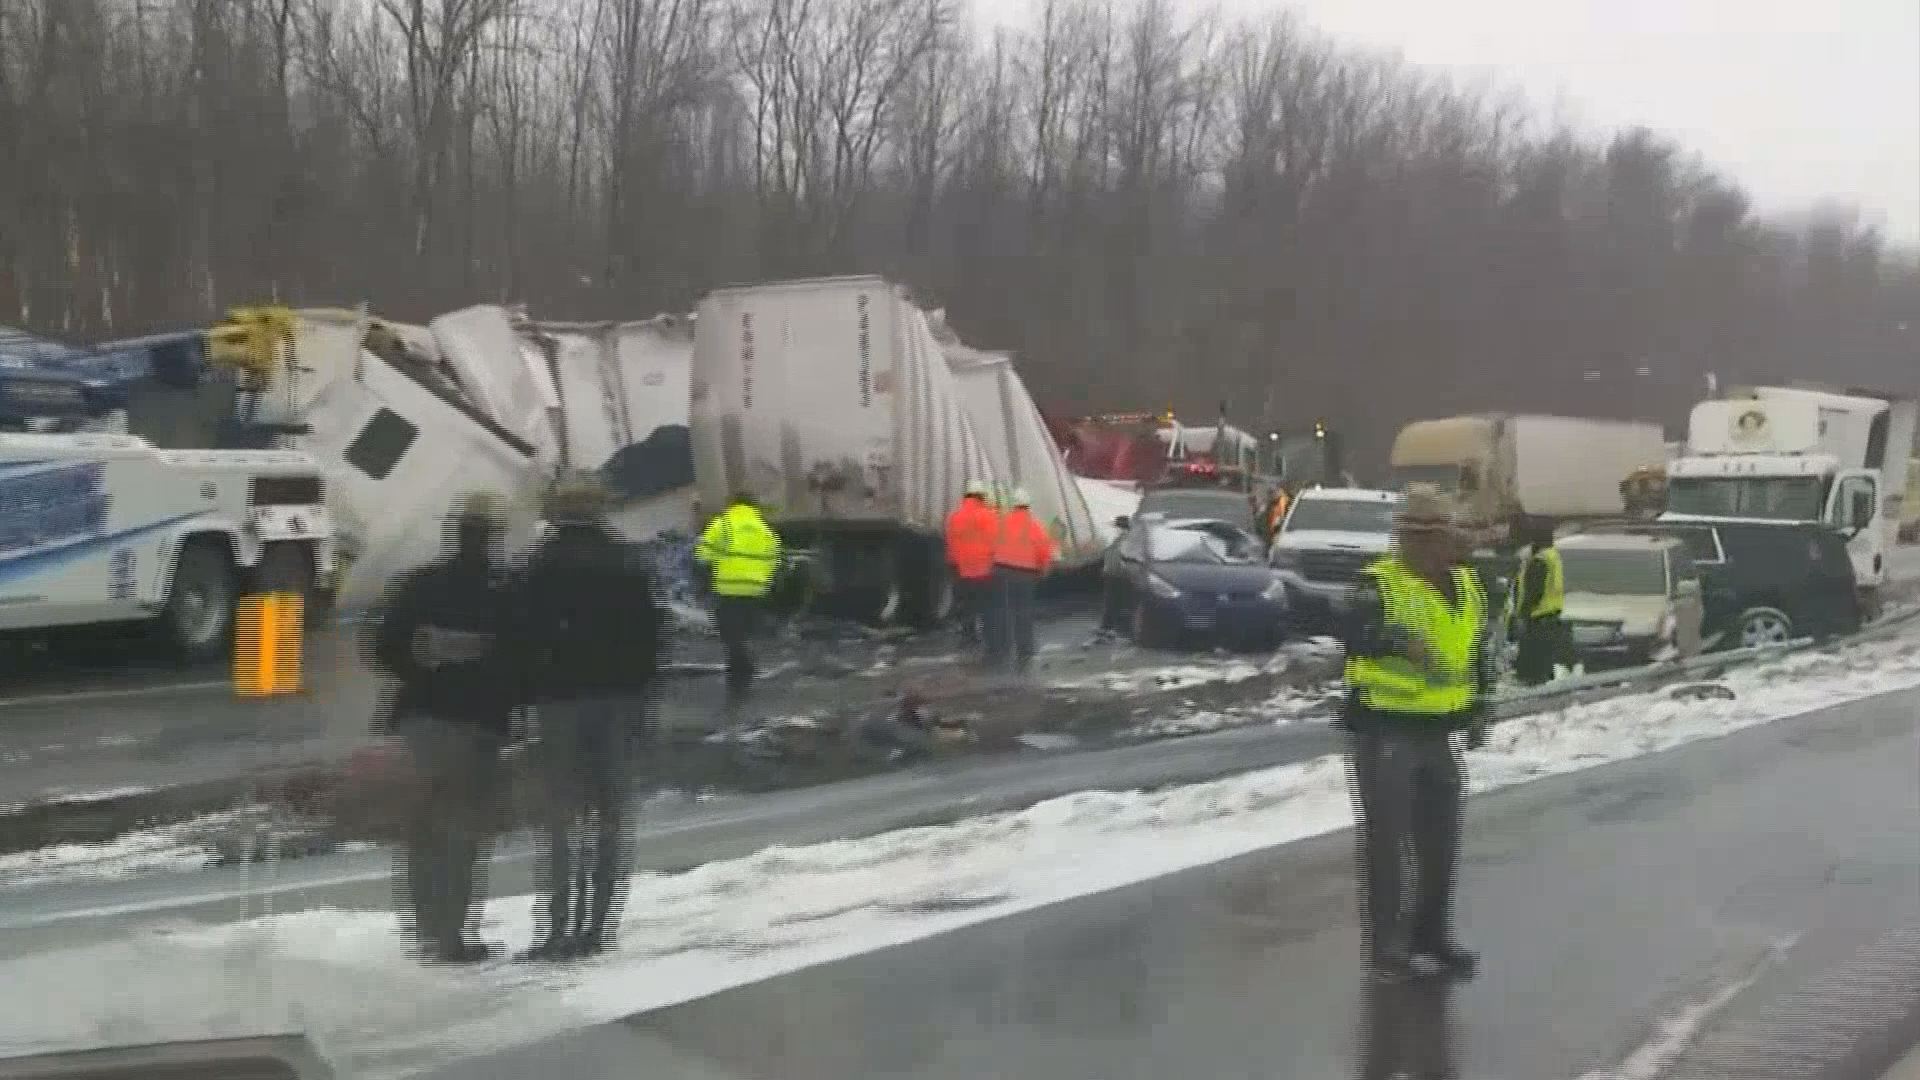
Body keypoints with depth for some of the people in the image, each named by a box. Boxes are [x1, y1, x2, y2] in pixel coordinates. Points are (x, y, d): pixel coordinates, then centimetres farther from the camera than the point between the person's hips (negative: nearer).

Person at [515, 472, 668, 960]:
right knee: (611, 815, 8)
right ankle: (598, 925, 9)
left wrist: (525, 694, -2)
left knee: (560, 815, -1)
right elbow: (653, 632, 9)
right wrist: (640, 691, 13)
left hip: (562, 698, -4)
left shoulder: (544, 564, -6)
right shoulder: (631, 562, 8)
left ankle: (561, 925, -5)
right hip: (621, 697, 4)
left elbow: (528, 635, -10)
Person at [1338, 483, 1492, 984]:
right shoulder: (1380, 584, -16)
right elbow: (1352, 636, -35)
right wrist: (1385, 637, -55)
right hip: (1384, 731, -7)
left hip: (1437, 733, 7)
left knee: (1440, 842, 15)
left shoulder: (1468, 587, 6)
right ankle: (1385, 944, 9)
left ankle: (1431, 936, 31)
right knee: (1385, 841, -2)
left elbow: (1477, 649, 22)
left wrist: (1479, 706, 16)